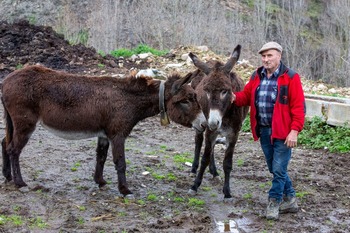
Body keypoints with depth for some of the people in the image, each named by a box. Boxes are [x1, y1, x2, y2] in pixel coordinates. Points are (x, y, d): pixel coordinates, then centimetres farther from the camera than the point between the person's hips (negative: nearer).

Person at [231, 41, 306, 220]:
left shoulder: (290, 78, -10)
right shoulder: (257, 76, 7)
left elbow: (299, 107, -12)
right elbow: (246, 96, 12)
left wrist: (294, 131, -19)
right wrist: (235, 98, -11)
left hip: (282, 133, -6)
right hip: (264, 131, 6)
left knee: (279, 170, -2)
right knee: (275, 169, 15)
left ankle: (274, 203, 14)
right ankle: (290, 200, 30)